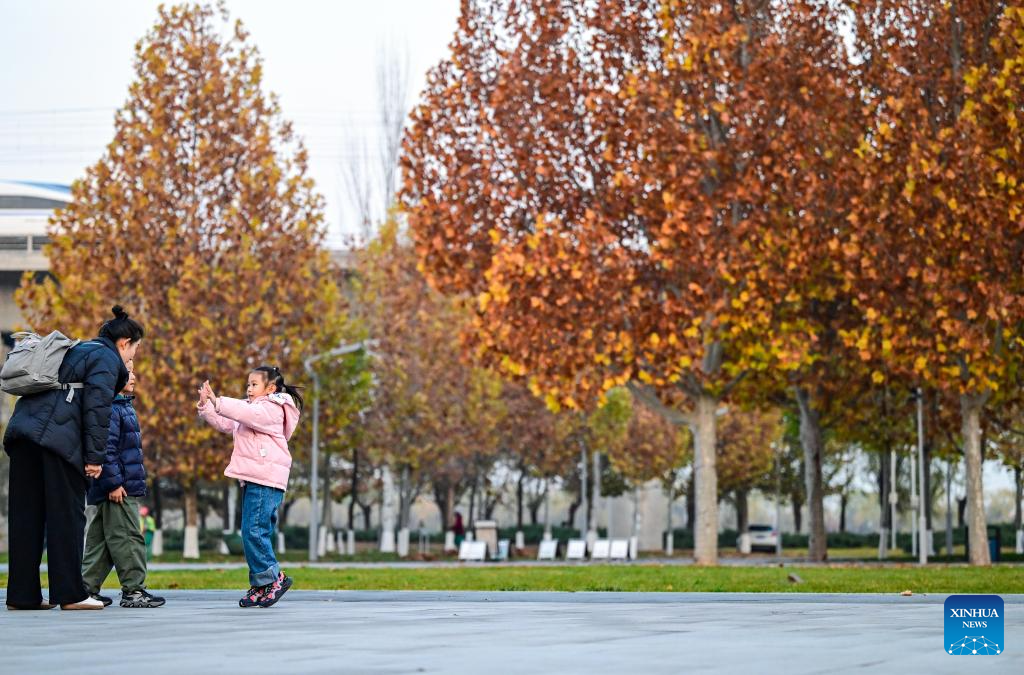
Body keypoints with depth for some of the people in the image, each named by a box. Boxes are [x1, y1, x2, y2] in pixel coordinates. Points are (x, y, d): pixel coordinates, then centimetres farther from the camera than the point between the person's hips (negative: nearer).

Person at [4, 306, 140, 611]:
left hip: (23, 430, 8)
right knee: (67, 516, -3)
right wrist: (95, 456, -10)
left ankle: (22, 594, 9)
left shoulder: (76, 350, 30)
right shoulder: (107, 358, 3)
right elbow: (97, 405, -9)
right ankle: (70, 593, -2)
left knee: (26, 516, 7)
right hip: (57, 437, -8)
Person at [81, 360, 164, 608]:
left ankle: (87, 587, 17)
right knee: (126, 538, -6)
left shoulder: (122, 405, 18)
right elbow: (105, 448, -22)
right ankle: (133, 589, -2)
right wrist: (114, 483, -22)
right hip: (117, 489, -11)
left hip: (124, 486, 11)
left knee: (100, 539, 13)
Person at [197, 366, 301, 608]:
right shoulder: (250, 409, 25)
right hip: (252, 479, 10)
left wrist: (217, 402, -27)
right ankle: (260, 584, 10)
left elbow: (247, 413, -24)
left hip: (266, 481, -10)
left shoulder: (271, 409, -6)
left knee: (254, 531, -15)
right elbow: (224, 424, 21)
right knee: (254, 532, 8)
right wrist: (205, 406, 7)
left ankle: (272, 578, -9)